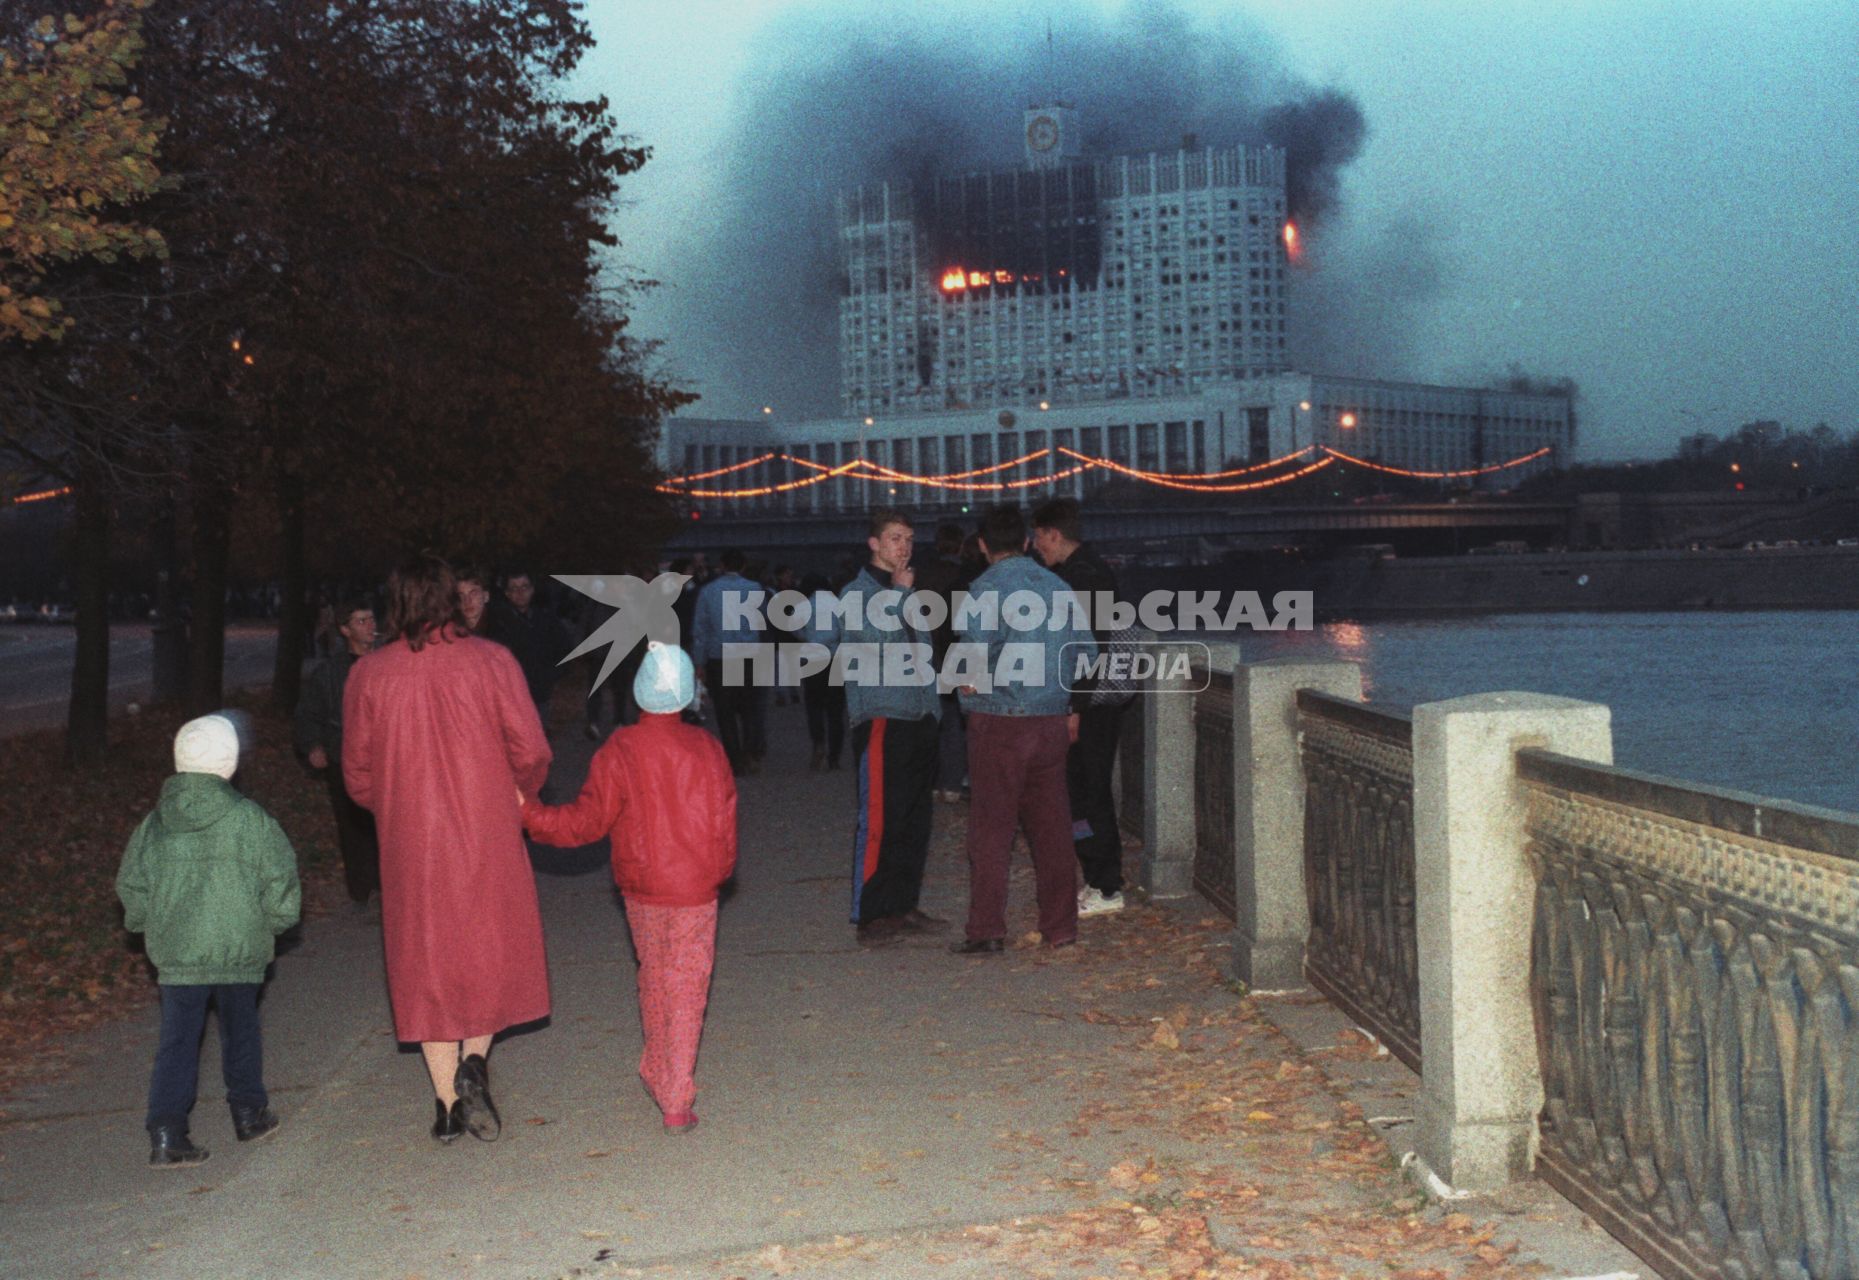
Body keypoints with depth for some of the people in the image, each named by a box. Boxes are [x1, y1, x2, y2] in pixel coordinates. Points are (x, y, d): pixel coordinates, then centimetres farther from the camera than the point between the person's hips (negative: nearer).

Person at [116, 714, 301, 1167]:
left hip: (174, 955, 2)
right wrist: (273, 923, 10)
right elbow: (280, 879, -6)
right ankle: (249, 1113, 29)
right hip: (238, 951, -2)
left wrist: (152, 928, 22)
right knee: (240, 1031, 16)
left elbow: (131, 887, 8)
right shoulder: (250, 819, -7)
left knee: (177, 1042, 6)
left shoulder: (154, 824, 3)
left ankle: (166, 1133, -3)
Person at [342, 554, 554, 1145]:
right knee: (491, 947, 17)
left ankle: (447, 1104, 15)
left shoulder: (368, 674, -3)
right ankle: (475, 1060, -2)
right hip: (488, 836, -1)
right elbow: (531, 751, -9)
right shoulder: (490, 660, -7)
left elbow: (357, 775, 2)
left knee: (427, 962, 11)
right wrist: (519, 796, 11)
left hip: (410, 846, 1)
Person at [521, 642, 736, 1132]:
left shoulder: (619, 751, -10)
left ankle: (658, 1076, 34)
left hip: (642, 890, 0)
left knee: (653, 982, 20)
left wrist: (528, 813, -2)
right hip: (696, 890, 0)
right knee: (687, 992, 4)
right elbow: (724, 823, 2)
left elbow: (587, 820, -11)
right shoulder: (706, 748, -5)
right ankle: (676, 1104, 2)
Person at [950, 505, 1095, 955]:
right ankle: (1060, 926, 15)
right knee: (1051, 826, 11)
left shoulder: (986, 587, -9)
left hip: (999, 720, -5)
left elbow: (981, 645, -22)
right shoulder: (1056, 586, 9)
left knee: (990, 828, 1)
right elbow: (1087, 649, 12)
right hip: (1051, 720, 5)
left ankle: (986, 930, 2)